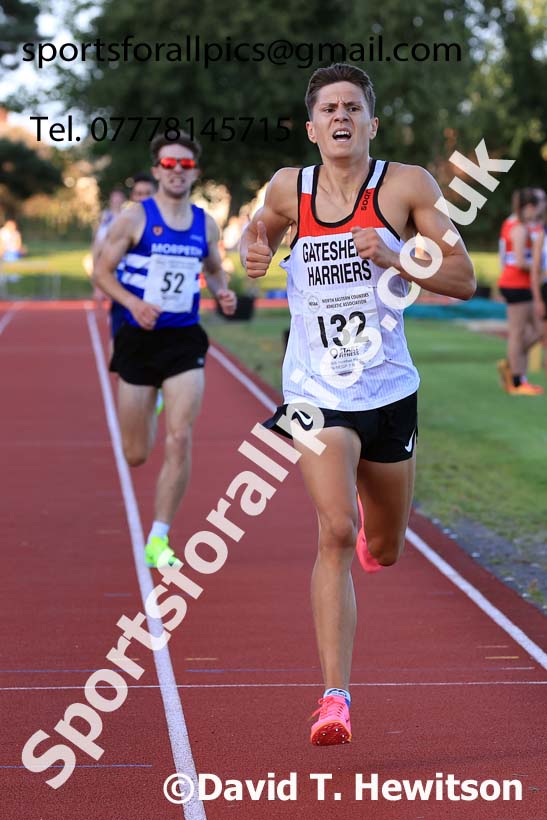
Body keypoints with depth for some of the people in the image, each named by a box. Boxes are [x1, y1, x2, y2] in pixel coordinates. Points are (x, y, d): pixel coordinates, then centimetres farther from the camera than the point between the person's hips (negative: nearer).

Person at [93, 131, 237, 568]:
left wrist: (223, 293, -1)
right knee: (136, 454, 6)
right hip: (139, 339, -2)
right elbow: (103, 271, -3)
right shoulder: (134, 217, -5)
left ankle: (159, 540, -3)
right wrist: (133, 303, -19)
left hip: (185, 341, 2)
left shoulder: (206, 224, 5)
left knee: (180, 442, -13)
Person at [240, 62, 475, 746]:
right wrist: (254, 254, -1)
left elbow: (463, 280, -6)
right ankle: (334, 697, -19)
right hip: (317, 393, -1)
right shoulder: (288, 189, 0)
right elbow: (261, 229, 23)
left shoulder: (406, 185, -6)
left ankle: (372, 535, 56)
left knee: (384, 549, 16)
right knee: (336, 533, -20)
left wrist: (394, 258, -22)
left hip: (389, 391, 1)